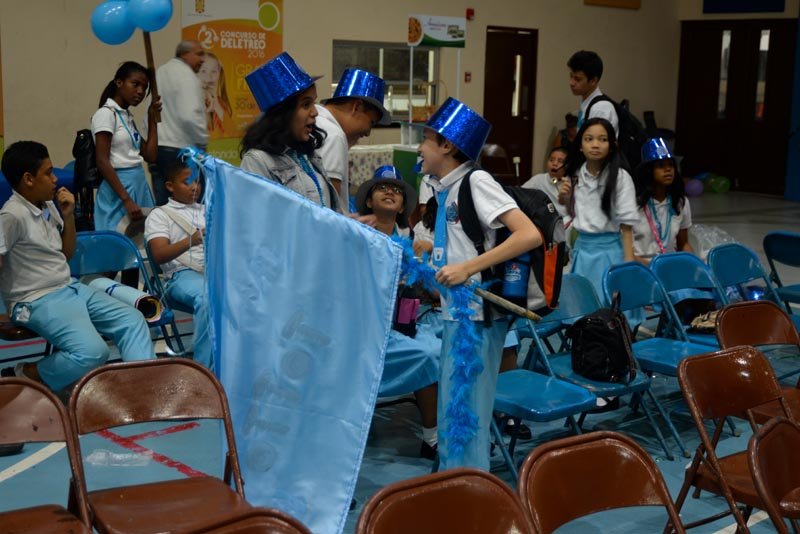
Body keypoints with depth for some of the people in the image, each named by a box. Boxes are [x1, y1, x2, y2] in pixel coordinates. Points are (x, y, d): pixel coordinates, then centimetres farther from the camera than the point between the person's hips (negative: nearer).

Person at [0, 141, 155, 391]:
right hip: (38, 302, -9)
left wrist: (68, 216, 5)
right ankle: (28, 374, -7)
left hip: (70, 289, 9)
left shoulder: (49, 207, 8)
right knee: (93, 352, -27)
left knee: (132, 320, 0)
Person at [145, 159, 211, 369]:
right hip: (184, 274, -4)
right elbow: (159, 255, -3)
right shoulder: (160, 214, 13)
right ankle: (203, 367, -33)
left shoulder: (208, 210, 30)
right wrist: (190, 241, -21)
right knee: (208, 297, -40)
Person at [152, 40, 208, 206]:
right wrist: (203, 141, -8)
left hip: (155, 147, 8)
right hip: (180, 148, -8)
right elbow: (189, 116, -21)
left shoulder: (159, 73, 16)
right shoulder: (186, 75, -10)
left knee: (161, 204, 7)